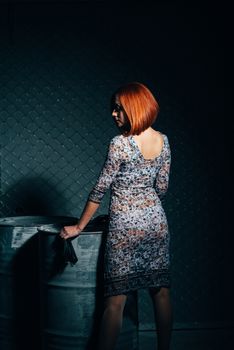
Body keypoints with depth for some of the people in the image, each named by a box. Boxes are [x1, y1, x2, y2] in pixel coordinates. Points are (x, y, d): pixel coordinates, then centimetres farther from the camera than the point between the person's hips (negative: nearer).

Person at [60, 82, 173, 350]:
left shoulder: (120, 143, -15)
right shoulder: (163, 141, 3)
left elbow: (99, 190, -12)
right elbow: (161, 187, 9)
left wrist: (79, 227, -3)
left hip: (126, 226, -6)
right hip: (157, 222, 6)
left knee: (116, 300, -1)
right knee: (161, 292, 13)